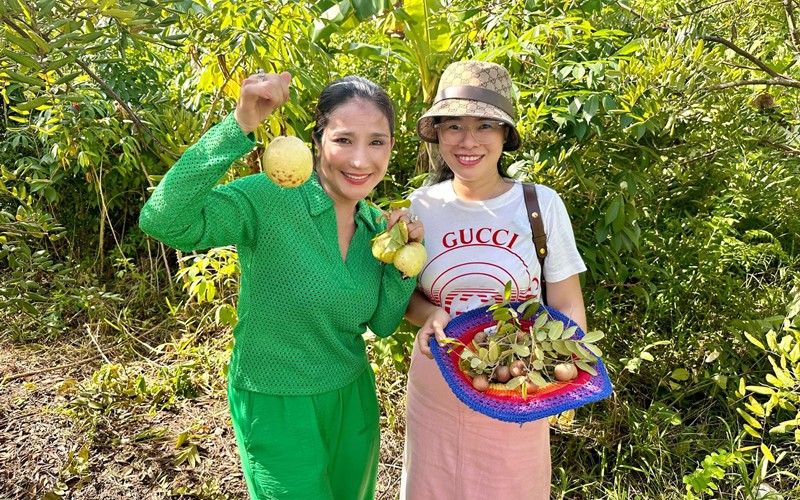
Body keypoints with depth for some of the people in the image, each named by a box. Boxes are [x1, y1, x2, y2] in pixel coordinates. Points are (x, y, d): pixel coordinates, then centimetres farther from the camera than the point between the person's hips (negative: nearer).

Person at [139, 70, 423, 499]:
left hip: (353, 401, 7)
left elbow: (383, 325, 2)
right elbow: (162, 221, -38)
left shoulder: (374, 223, -3)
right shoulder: (269, 199, -22)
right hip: (278, 411, -6)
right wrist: (240, 125, -42)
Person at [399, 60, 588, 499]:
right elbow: (408, 294, 6)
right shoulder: (421, 206, -7)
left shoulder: (542, 204, -11)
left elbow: (567, 305, -3)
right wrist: (430, 314, -15)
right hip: (436, 389, 2)